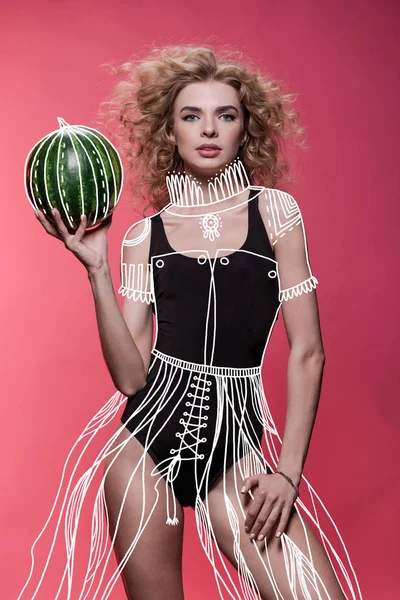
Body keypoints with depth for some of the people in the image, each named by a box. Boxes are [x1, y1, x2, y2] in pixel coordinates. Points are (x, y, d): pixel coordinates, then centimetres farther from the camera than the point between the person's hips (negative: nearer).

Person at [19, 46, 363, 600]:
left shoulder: (274, 210, 2)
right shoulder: (144, 236, 4)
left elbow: (307, 351, -1)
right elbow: (130, 375, -3)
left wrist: (288, 471, -7)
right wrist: (97, 269, -11)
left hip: (236, 441, -1)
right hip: (149, 434, 1)